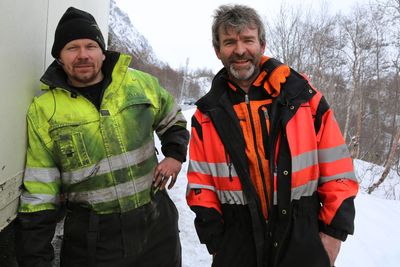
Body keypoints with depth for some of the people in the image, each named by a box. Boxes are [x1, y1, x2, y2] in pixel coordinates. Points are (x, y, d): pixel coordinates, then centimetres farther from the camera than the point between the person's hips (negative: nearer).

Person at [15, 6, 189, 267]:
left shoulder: (141, 84, -2)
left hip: (157, 225, 3)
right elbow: (38, 195, -4)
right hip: (91, 241, -2)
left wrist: (175, 154, 1)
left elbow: (172, 119, 18)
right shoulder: (44, 110, -6)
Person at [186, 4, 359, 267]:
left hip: (304, 243, 0)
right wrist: (215, 240, -1)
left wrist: (334, 231, -3)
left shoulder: (302, 95, -4)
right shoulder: (207, 114, 0)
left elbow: (336, 171, -2)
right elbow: (201, 185, 3)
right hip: (237, 246, 1)